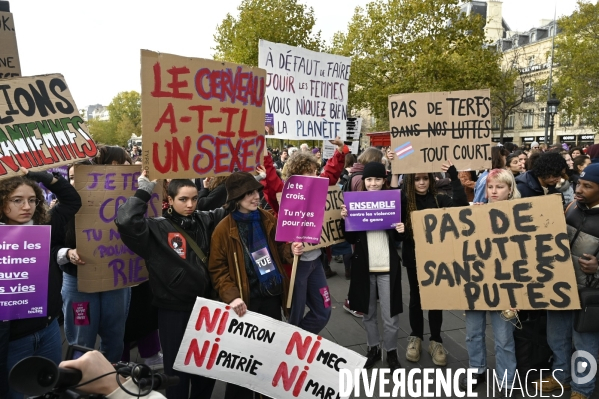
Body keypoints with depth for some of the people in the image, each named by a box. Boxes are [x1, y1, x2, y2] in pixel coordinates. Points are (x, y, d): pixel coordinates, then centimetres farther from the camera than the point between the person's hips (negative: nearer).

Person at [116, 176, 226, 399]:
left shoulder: (205, 221, 3)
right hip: (174, 309, -4)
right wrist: (144, 191, -18)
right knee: (177, 367, 12)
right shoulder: (157, 228, -10)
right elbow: (126, 222, -26)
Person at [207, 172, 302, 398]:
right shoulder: (224, 230, -11)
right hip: (246, 300, -5)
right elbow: (218, 269, -9)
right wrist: (231, 296, -21)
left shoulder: (268, 220, 3)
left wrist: (291, 250, -10)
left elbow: (279, 248, 12)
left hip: (271, 295, 5)